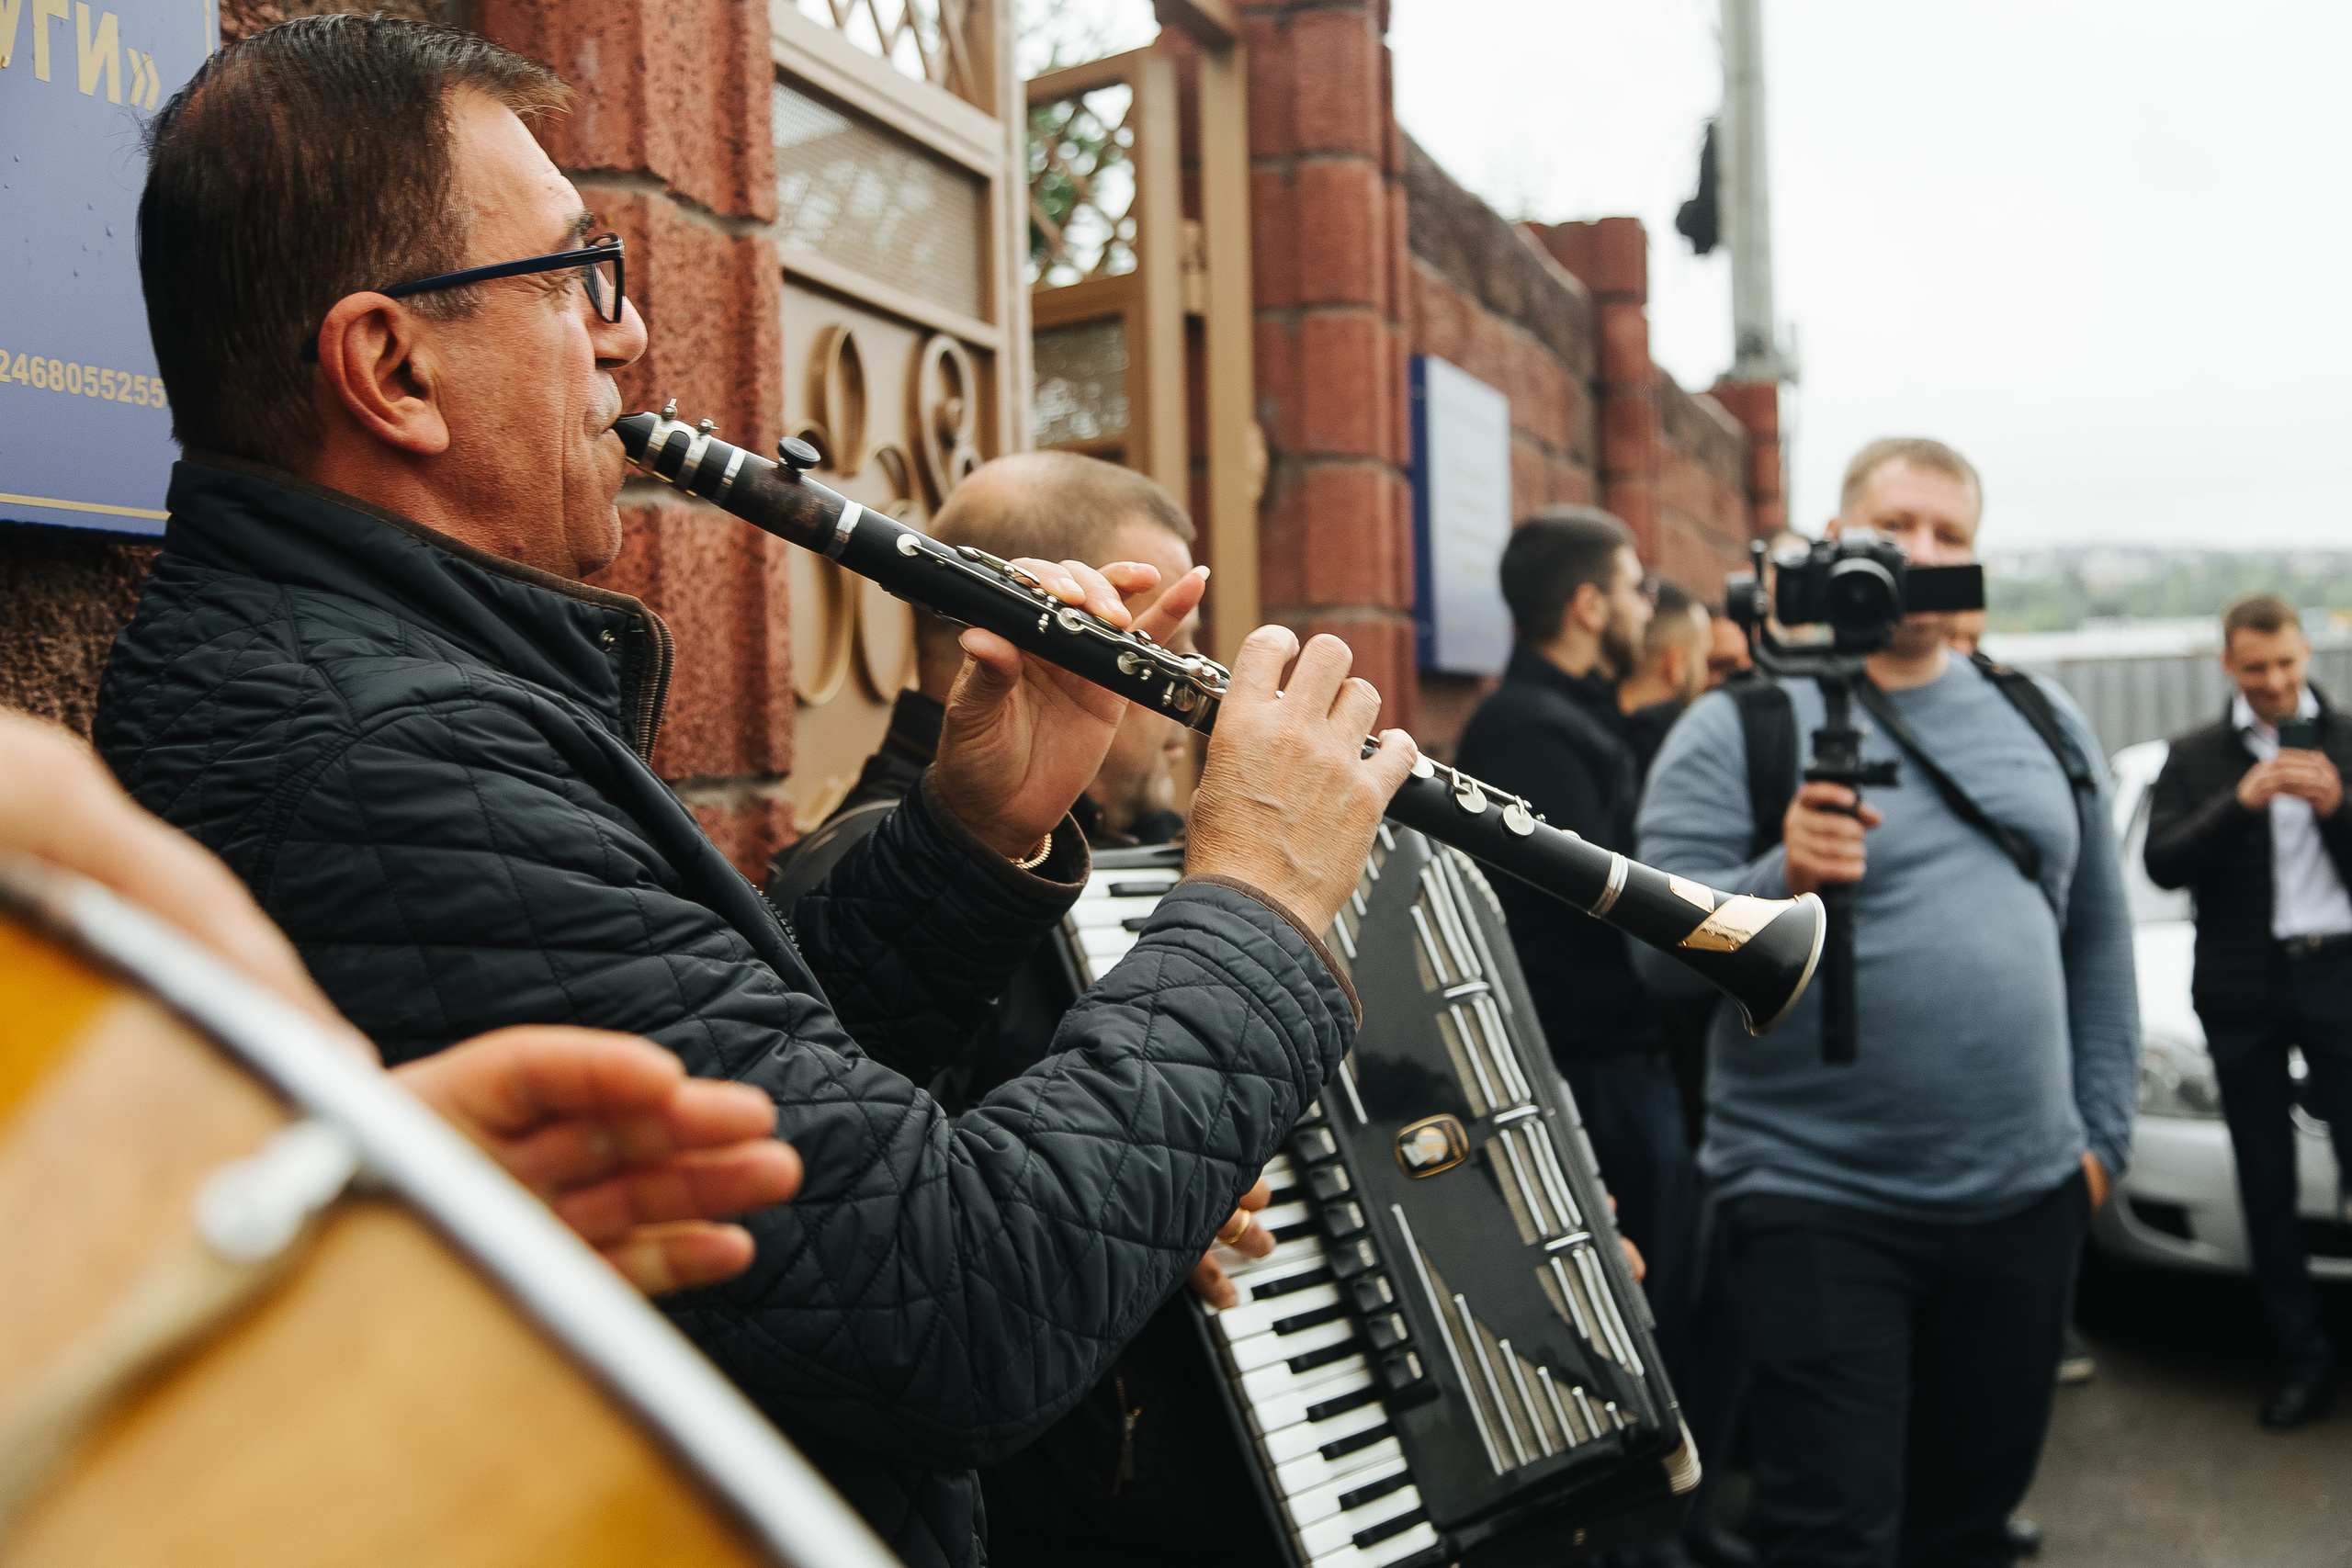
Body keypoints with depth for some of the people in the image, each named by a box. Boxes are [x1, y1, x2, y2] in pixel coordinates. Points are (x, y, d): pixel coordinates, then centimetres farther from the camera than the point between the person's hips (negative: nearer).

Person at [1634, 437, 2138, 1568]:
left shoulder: (2042, 722, 11)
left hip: (2026, 1199, 5)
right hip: (1817, 1207, -5)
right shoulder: (1738, 729, -5)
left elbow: (2098, 939, 16)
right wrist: (1780, 880, -32)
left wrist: (2102, 1127, 10)